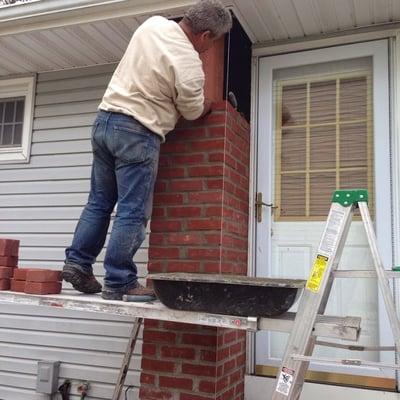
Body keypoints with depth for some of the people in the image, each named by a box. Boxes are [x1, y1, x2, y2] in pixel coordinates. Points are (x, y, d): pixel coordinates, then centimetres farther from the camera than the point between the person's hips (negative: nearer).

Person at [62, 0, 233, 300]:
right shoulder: (190, 64, -15)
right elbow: (193, 112, 1)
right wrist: (211, 103, 21)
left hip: (105, 119, 8)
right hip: (136, 134, -8)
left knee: (99, 202, 15)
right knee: (132, 213, -2)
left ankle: (77, 263, 18)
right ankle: (119, 284, 3)